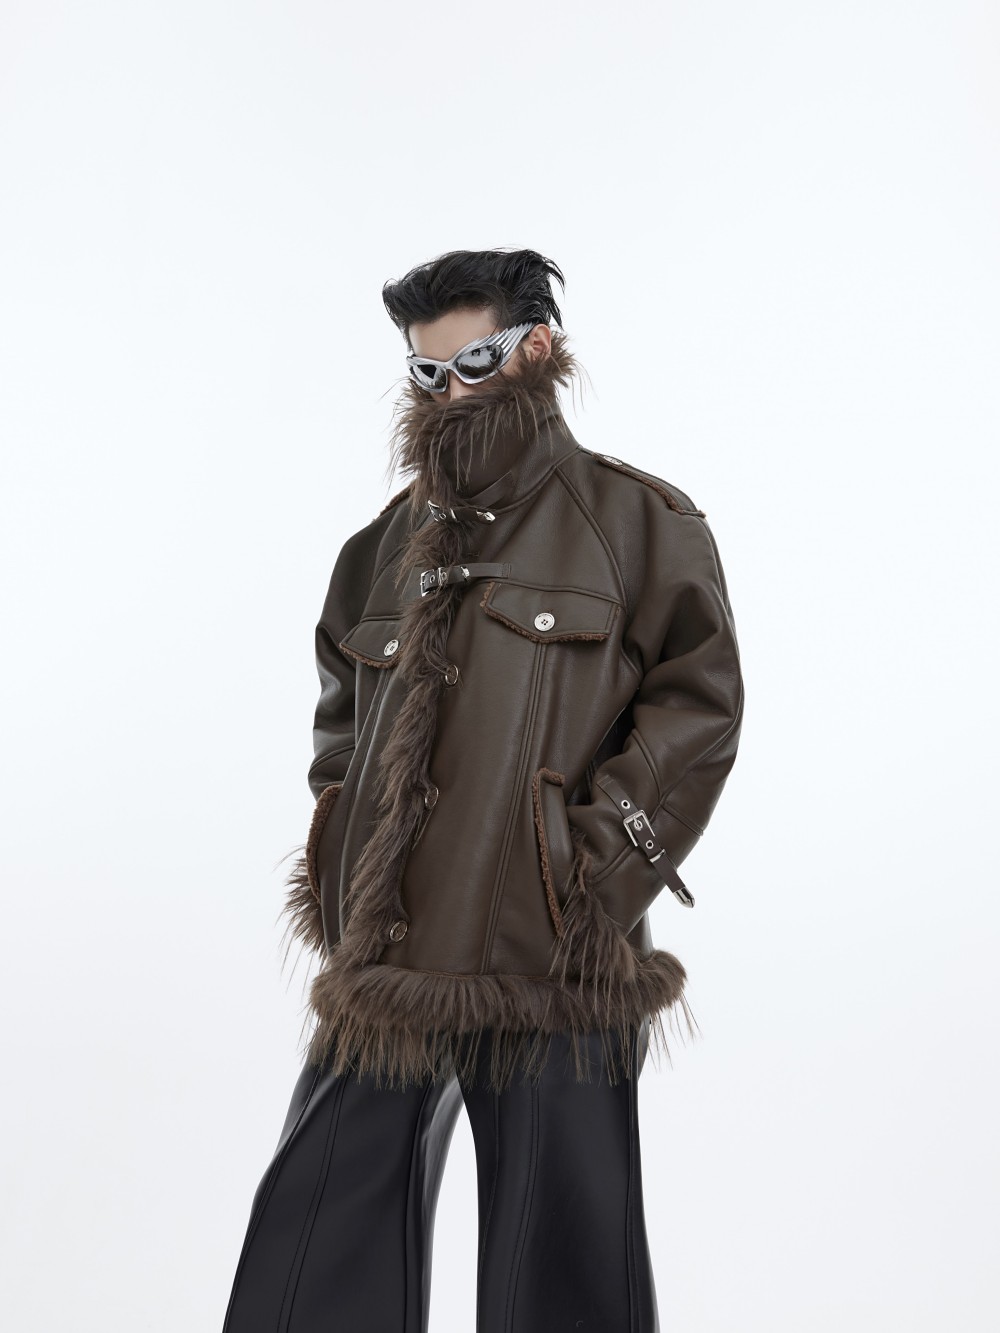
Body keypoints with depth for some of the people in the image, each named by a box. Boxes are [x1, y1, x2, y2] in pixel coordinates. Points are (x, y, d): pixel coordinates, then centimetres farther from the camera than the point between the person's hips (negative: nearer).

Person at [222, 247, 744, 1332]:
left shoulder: (639, 522, 3)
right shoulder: (391, 540, 18)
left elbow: (700, 703, -3)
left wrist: (602, 866, -11)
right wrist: (335, 849, 12)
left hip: (550, 959, -4)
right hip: (385, 956, 5)